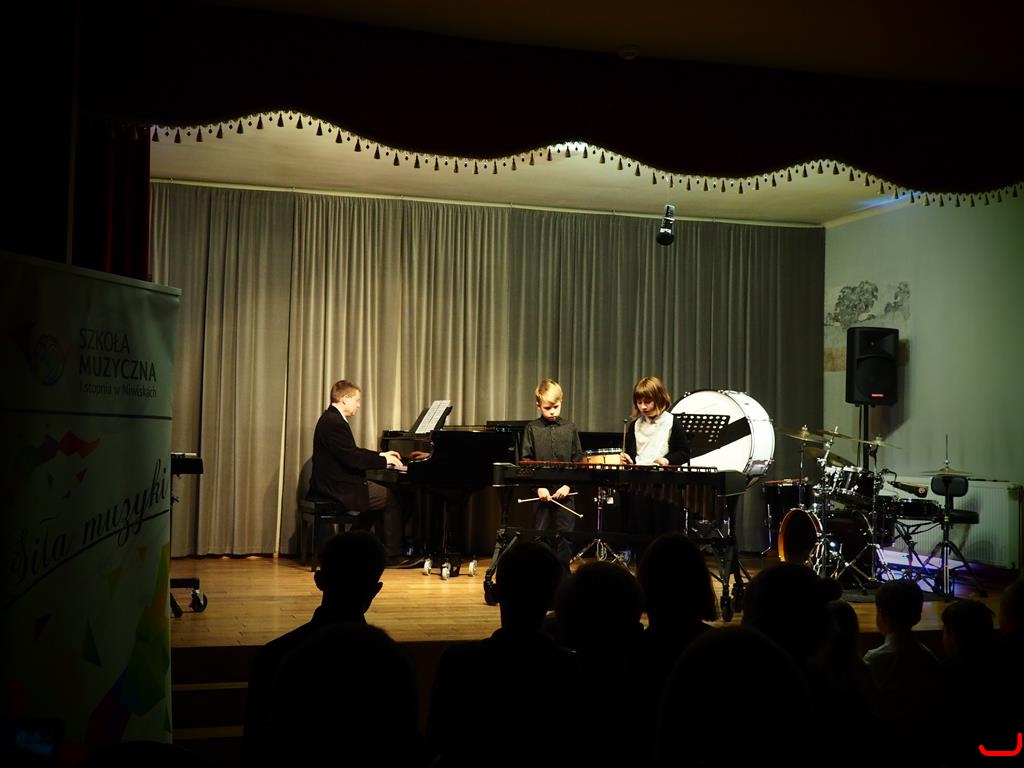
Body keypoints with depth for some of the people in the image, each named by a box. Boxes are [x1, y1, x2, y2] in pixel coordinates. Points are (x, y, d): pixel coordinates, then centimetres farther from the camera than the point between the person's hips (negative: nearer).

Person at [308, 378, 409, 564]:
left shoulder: (331, 418, 14)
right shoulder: (335, 423, -20)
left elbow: (353, 452, 21)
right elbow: (352, 459, -25)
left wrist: (380, 455, 14)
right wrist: (384, 460, -15)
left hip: (335, 483, 11)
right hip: (339, 489, -11)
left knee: (383, 492, 23)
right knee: (392, 498, -5)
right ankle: (393, 555, 2)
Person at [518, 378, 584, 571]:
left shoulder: (570, 428, 6)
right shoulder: (532, 428, 2)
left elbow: (578, 460, 6)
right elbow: (526, 460, 0)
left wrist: (568, 484, -6)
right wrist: (538, 486, -10)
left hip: (564, 491, 1)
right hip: (541, 492, -1)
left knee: (566, 532, 3)